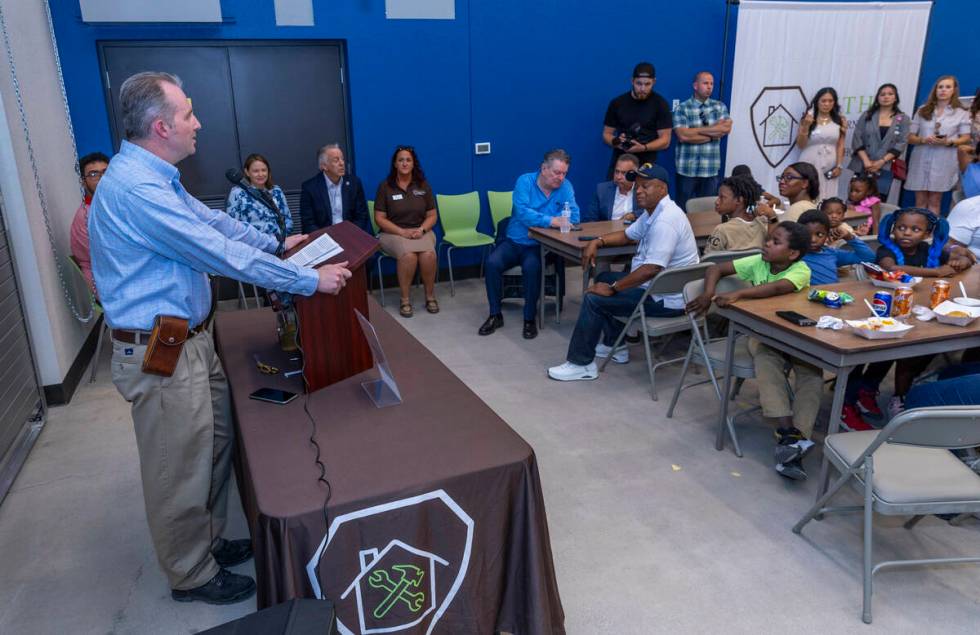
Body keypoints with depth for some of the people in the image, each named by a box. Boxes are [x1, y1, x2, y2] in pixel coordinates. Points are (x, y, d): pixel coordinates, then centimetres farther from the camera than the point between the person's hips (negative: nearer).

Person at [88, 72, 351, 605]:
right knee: (180, 468, 7)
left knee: (215, 444, 21)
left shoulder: (153, 176, 7)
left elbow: (212, 221, 20)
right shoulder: (135, 189, -26)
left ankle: (206, 542, 40)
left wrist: (277, 243, 22)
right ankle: (192, 575, 27)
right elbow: (224, 254, -26)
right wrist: (310, 280, -19)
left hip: (191, 339, 10)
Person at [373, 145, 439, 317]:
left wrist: (421, 229, -14)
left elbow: (432, 216, 7)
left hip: (420, 231, 2)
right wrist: (402, 232, -16)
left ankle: (430, 296, -11)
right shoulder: (385, 186, 0)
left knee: (428, 254, -31)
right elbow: (380, 218, -3)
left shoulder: (423, 185, 7)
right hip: (393, 232, -2)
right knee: (408, 255, -35)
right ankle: (405, 300, -18)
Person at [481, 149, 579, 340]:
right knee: (492, 262, -25)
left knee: (531, 266, -32)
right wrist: (549, 220, -32)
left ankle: (530, 319, -14)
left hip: (540, 245, -1)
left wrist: (536, 218, -24)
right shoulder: (525, 181, -6)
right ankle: (495, 315, -7)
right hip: (514, 241, 1)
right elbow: (523, 213, -21)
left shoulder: (565, 186, -2)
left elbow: (574, 216, -14)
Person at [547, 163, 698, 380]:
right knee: (605, 278, 22)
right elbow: (627, 236, 23)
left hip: (667, 298, -11)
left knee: (594, 299, -13)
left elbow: (651, 269, -31)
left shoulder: (665, 221, -25)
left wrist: (613, 289, -22)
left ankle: (581, 364, -1)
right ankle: (614, 346, 24)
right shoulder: (652, 212, 9)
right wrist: (597, 242, 5)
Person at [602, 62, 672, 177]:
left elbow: (665, 140, -3)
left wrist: (643, 147, -21)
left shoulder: (660, 104, -1)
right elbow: (606, 134, 9)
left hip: (646, 164, -1)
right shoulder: (617, 103, 4)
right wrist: (616, 142, -14)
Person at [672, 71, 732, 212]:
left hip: (711, 170, 3)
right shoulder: (682, 108, -2)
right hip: (687, 169, -3)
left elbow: (726, 128, -7)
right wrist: (713, 134, -9)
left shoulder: (720, 107, 10)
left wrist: (696, 130, -10)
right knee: (684, 209, 2)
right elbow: (683, 136, -15)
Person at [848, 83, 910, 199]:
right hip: (862, 167, 0)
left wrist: (882, 162, -11)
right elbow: (857, 139, 1)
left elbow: (901, 143, 0)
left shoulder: (903, 119, 9)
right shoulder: (867, 115, 10)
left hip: (885, 169, 0)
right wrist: (866, 161, -11)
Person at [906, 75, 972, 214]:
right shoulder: (922, 111, 10)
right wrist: (924, 140, -13)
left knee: (934, 201, 1)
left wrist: (949, 142, -16)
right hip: (921, 160, 1)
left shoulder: (961, 113, 7)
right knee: (920, 201, 3)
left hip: (944, 162, -1)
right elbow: (910, 137, 8)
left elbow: (966, 138, 3)